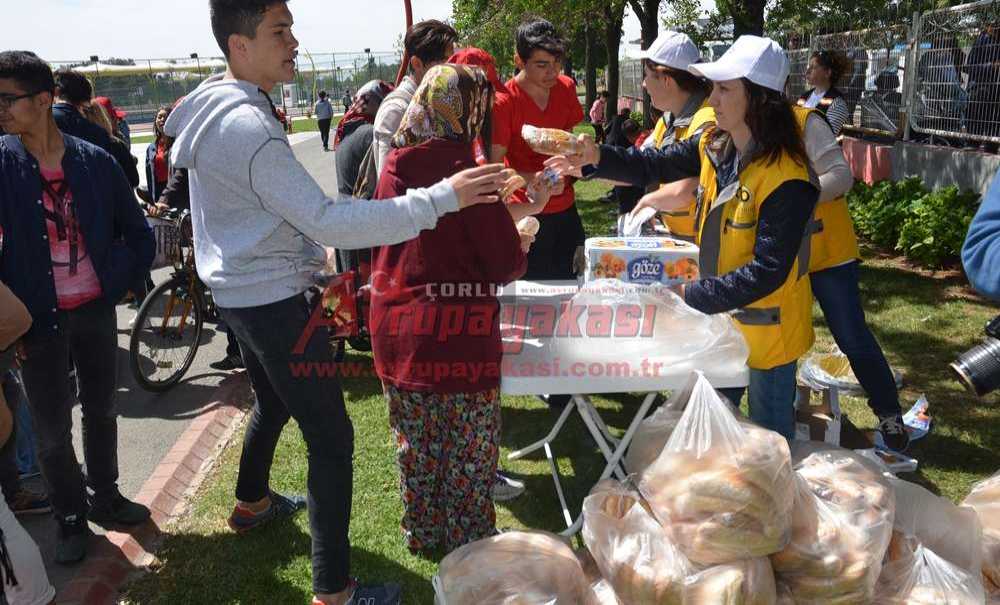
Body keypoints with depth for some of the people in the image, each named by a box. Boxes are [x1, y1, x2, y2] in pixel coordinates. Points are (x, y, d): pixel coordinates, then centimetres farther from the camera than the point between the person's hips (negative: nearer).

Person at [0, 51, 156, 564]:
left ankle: (105, 497, 37)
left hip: (95, 310, 2)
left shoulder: (95, 162, -5)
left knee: (101, 410, 17)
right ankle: (71, 517, 27)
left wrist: (115, 285, -3)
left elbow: (139, 236, 4)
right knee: (53, 430, 7)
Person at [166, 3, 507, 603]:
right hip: (275, 300, -11)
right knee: (332, 438, -5)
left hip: (240, 291, 11)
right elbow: (326, 220, -31)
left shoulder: (214, 106, 8)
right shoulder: (247, 127, -25)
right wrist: (441, 198, -34)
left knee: (273, 402, 30)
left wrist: (309, 254, 23)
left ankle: (252, 502, 52)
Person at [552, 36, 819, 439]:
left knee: (769, 437, 12)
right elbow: (654, 165, 2)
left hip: (765, 328, -7)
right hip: (721, 315, 7)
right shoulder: (714, 146, -4)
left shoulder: (786, 179, -27)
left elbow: (766, 272, -28)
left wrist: (692, 297, -29)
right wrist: (597, 157, -16)